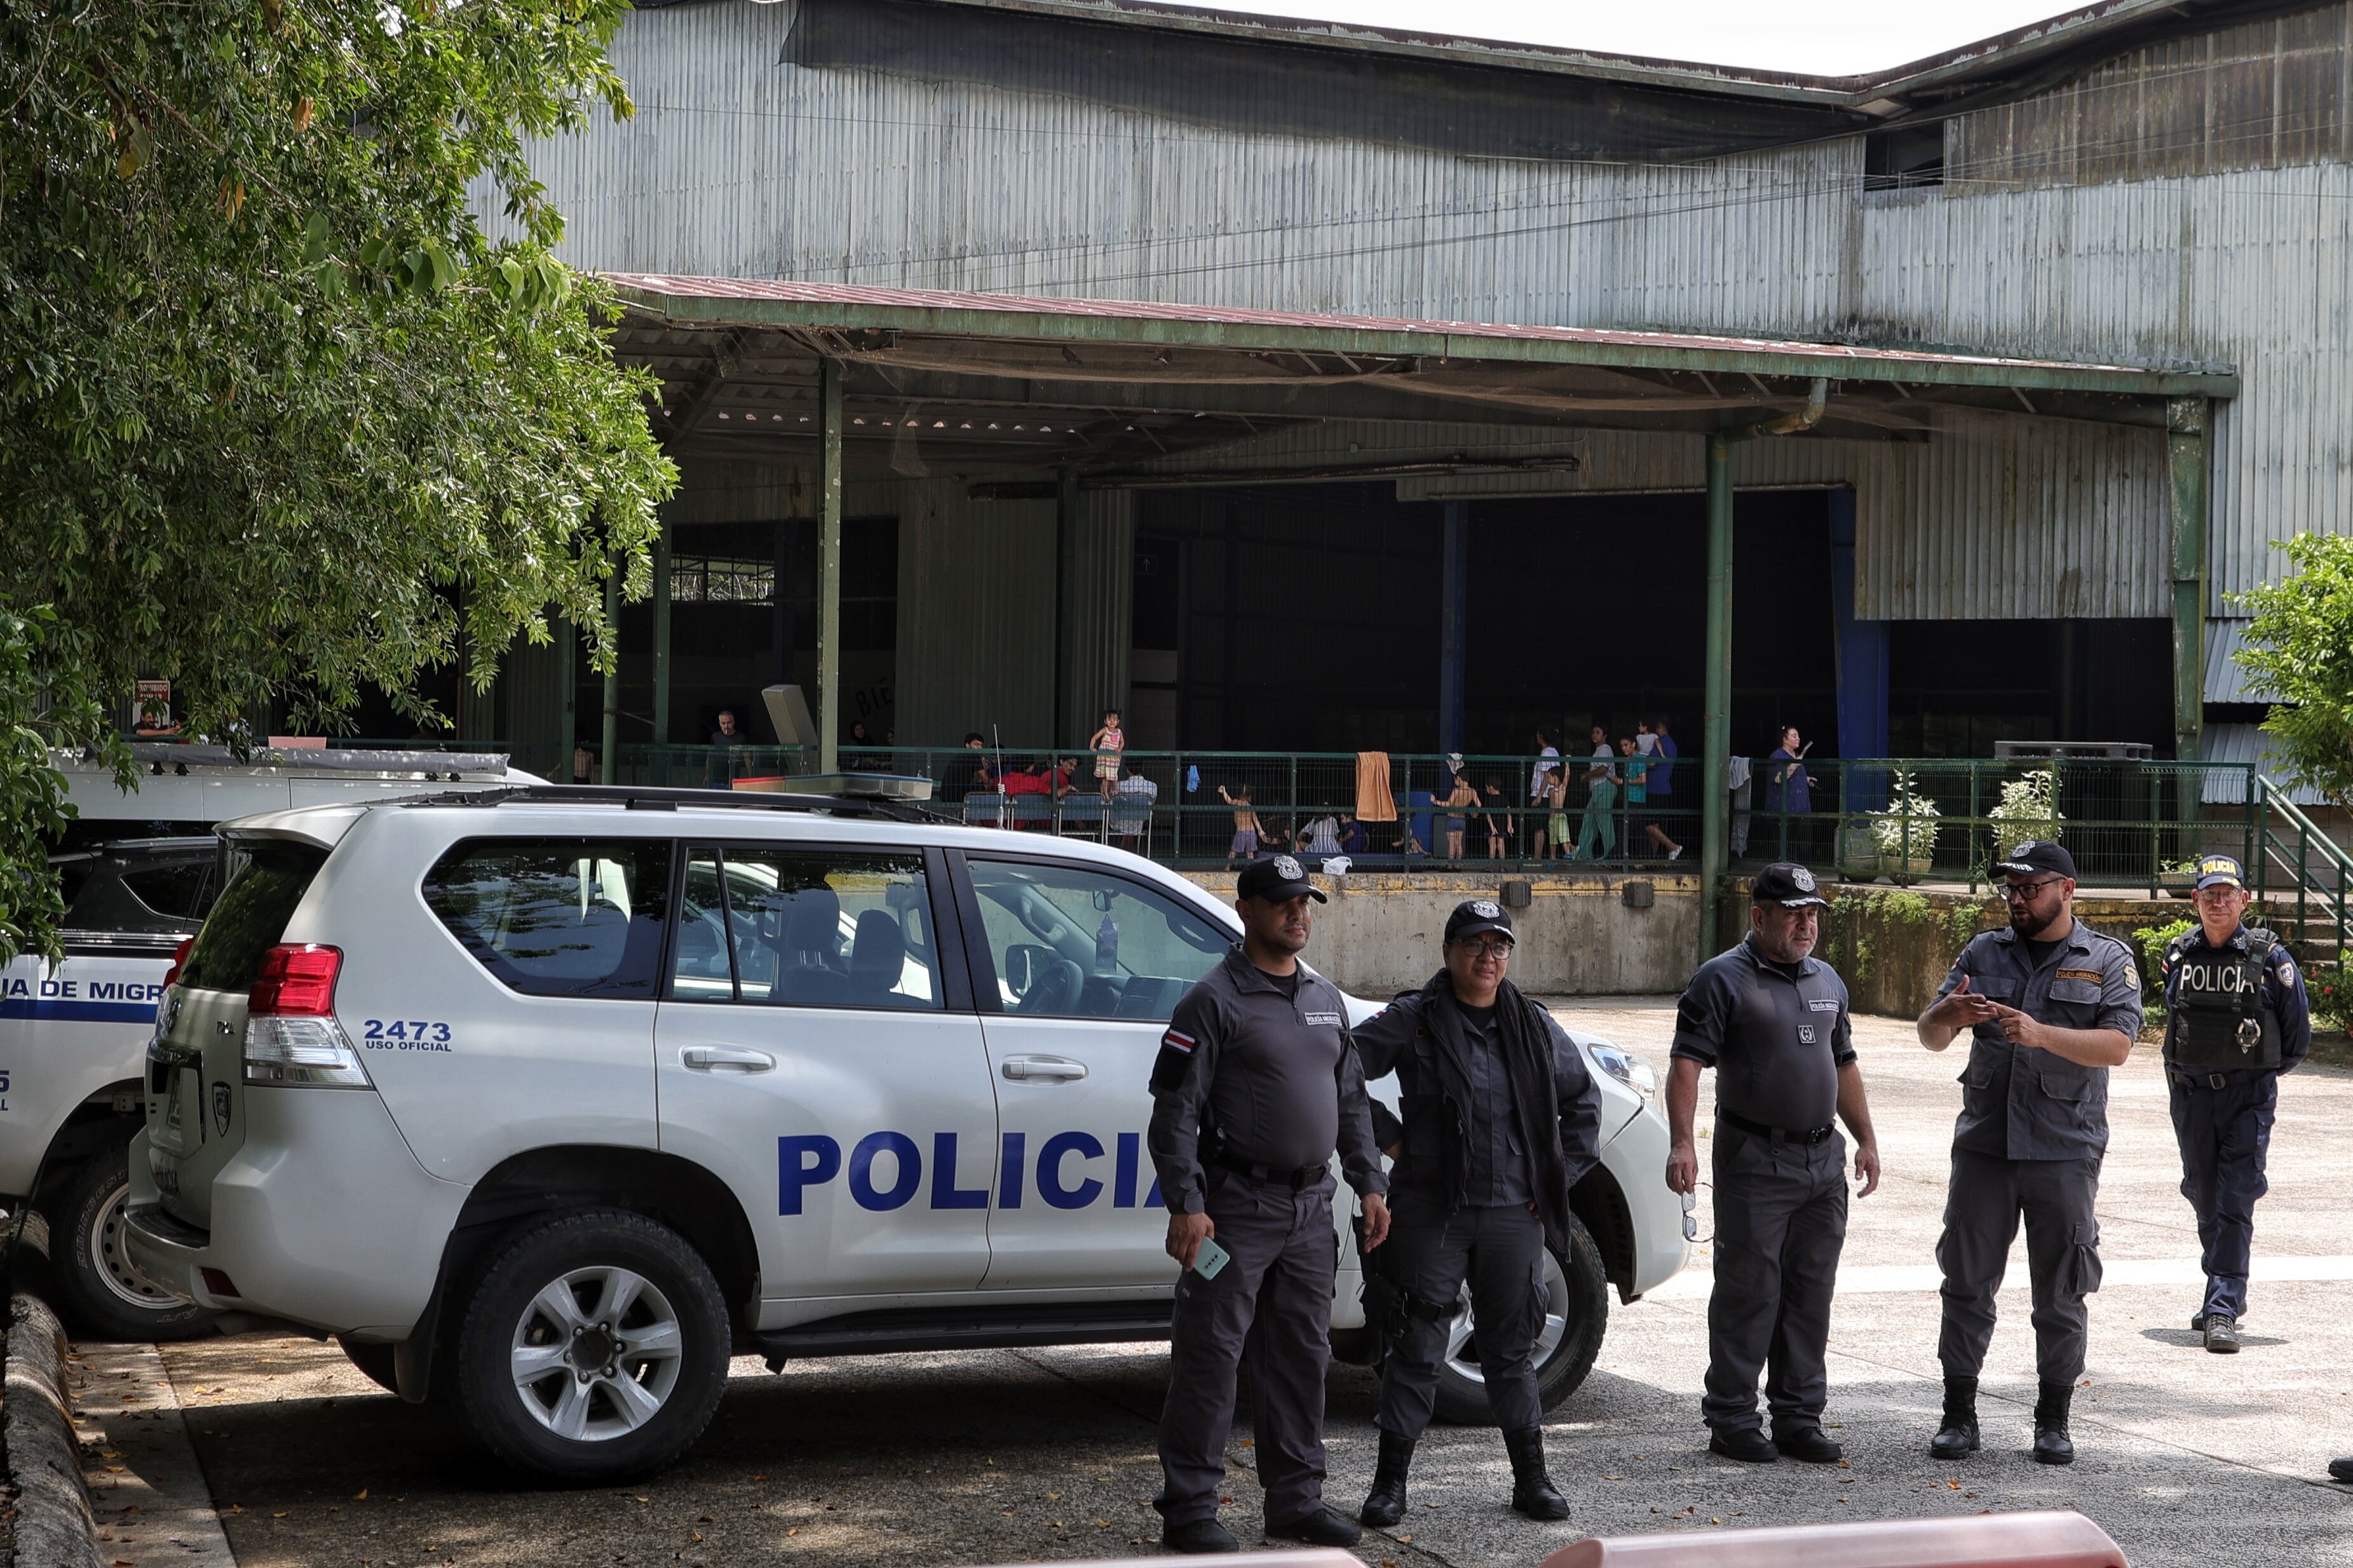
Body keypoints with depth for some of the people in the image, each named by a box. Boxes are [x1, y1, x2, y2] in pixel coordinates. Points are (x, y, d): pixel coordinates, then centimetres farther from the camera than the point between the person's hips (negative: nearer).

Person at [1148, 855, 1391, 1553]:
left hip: (1310, 1208, 7)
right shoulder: (1215, 1000, -8)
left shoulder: (1326, 1000, 14)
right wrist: (1186, 1205, -19)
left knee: (1301, 1357, 12)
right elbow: (1175, 1109, -12)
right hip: (1237, 1206, -7)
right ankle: (1189, 1509, 1)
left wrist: (1370, 1184, 13)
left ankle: (1296, 1499, 21)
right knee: (1210, 1358, -4)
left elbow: (1352, 1101, 21)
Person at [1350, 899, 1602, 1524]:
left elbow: (1583, 1097, 20)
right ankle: (1391, 1482, 8)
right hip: (1431, 1211, -3)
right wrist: (1388, 1136, -6)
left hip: (1515, 1214, 3)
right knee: (1417, 1347, 0)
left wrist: (1565, 1173, 11)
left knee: (1513, 1348, 11)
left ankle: (1532, 1480, 20)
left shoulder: (1535, 1027, 9)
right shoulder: (1412, 1020, -4)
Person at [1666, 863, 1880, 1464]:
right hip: (1755, 1160, -6)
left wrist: (1866, 1140, 20)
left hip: (1824, 1160, 6)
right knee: (1748, 1290, -3)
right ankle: (1731, 1420, 5)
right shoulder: (1723, 979, -6)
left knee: (1810, 1295, 8)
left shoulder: (1827, 981, 16)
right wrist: (1681, 1143, -24)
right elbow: (1686, 1062, -14)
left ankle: (1799, 1419, 16)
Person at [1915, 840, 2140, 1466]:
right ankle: (1959, 1414, 11)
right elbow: (1930, 1037, 7)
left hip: (2065, 1150, -3)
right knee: (1967, 1282, 4)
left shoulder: (2108, 962, 2)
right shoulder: (1985, 953, 10)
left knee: (2061, 1294, 5)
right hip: (1984, 1147, 3)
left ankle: (2054, 1421, 14)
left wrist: (2042, 1034, -26)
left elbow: (2118, 1044, -12)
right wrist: (1944, 1016, -17)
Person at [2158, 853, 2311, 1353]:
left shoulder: (2269, 957, -6)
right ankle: (2227, 1294, 29)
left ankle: (2223, 1311, -14)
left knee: (2236, 1203, -10)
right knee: (2204, 1200, 12)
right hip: (2191, 1093, 4)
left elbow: (2297, 1033, 5)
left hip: (2248, 1095, -4)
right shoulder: (2178, 955, 3)